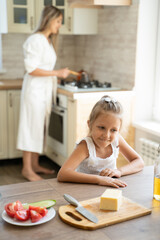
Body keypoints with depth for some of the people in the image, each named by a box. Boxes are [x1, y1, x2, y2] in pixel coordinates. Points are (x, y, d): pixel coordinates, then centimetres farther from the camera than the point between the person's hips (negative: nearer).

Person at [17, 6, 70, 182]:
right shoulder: (35, 40, -13)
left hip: (45, 91, 9)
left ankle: (35, 164, 22)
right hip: (35, 90, -9)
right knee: (32, 127, -4)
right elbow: (32, 69, -19)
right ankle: (26, 169, 6)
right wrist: (57, 73, -18)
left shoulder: (48, 40, 14)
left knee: (41, 127, 12)